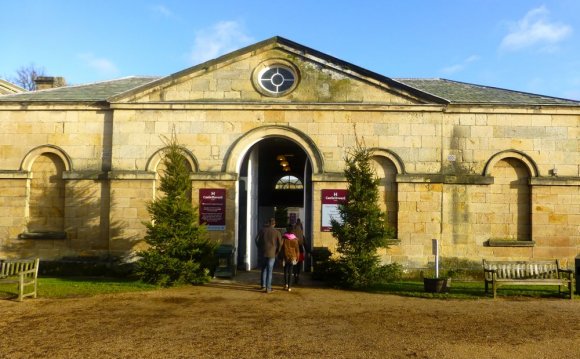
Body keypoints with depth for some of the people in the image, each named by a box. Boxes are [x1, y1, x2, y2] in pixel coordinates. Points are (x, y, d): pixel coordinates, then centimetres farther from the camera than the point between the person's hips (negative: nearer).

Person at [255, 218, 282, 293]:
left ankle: (263, 285, 22)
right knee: (269, 271, 2)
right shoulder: (277, 232, -3)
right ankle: (268, 288, 1)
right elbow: (280, 244, -6)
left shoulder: (263, 230, 1)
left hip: (262, 253, 2)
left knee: (263, 269, 20)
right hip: (271, 254, -2)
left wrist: (260, 249, 12)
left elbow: (257, 240, -1)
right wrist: (277, 253, 7)